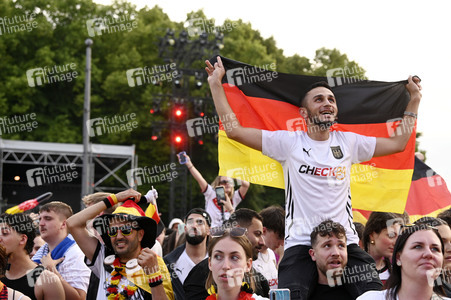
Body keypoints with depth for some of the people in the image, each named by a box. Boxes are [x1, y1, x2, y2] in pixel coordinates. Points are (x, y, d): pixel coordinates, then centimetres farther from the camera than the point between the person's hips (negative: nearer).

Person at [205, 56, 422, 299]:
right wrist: (216, 84, 1)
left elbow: (398, 143, 20)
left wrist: (414, 99, 22)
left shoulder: (348, 142, 12)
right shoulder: (289, 142, 3)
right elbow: (234, 130, 0)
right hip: (300, 244, -3)